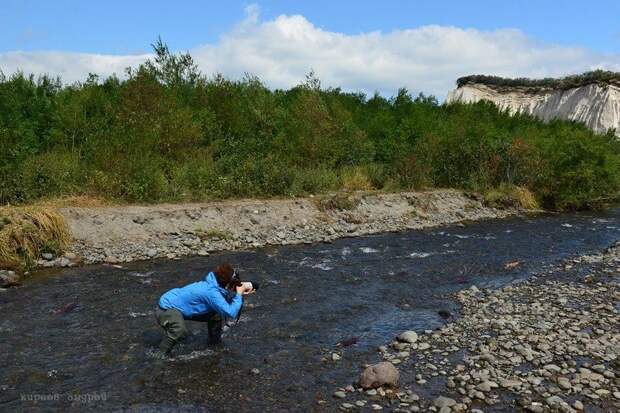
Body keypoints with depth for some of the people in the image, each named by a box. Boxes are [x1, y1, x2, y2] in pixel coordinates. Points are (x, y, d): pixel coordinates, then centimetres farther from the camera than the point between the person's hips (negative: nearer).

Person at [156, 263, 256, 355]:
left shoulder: (211, 283, -8)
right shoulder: (211, 292, -32)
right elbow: (231, 313, -34)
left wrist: (242, 290, -7)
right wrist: (239, 294, -21)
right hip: (166, 309, -9)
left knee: (217, 314, 7)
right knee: (180, 331, -39)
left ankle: (215, 342, 29)